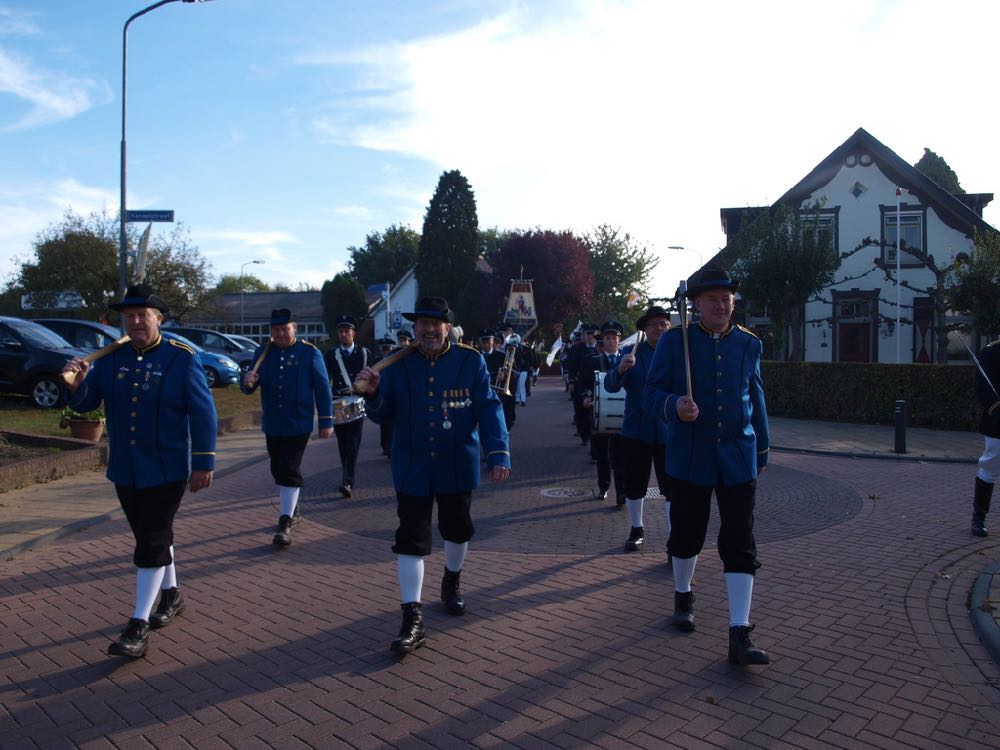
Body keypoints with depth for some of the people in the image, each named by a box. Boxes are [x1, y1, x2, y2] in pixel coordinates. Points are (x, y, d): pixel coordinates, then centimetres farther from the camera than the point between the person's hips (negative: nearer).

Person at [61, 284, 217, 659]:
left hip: (167, 470, -5)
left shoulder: (182, 359, -10)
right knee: (154, 535, 18)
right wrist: (76, 384, -22)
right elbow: (84, 404, 1)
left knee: (151, 542, -4)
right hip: (124, 470, 5)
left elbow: (203, 413, -11)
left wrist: (204, 462, -14)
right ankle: (172, 593, 38)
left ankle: (139, 626, 4)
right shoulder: (110, 359, 3)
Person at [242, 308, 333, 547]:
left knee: (290, 471, -8)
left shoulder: (310, 353, -6)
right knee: (278, 469, 14)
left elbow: (322, 388, -4)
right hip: (272, 424, 5)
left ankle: (285, 523, -5)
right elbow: (249, 388, 4)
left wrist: (326, 421, -6)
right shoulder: (263, 353, 5)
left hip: (298, 425, -5)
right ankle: (292, 509, 33)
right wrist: (247, 382, -21)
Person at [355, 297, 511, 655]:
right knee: (411, 540, -2)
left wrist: (499, 453, -23)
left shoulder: (471, 361, -9)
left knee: (457, 529, 19)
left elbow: (489, 409, -12)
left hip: (457, 466, 0)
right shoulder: (398, 364, -4)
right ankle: (412, 619, 6)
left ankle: (451, 583, 47)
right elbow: (381, 414, -2)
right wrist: (373, 394, -24)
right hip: (412, 467, 0)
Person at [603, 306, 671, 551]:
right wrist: (620, 370, -30)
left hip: (669, 432, -1)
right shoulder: (633, 353, 1)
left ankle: (674, 535, 11)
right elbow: (610, 386, -9)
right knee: (634, 485, 10)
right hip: (636, 430, 1)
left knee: (671, 486, 0)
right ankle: (636, 530, 28)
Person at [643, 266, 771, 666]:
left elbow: (756, 399, 14)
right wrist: (674, 406, -26)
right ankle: (683, 597, 39)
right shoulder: (674, 341, -2)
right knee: (687, 535, 13)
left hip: (738, 459, 2)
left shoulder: (748, 344, 6)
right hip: (689, 457, -1)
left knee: (740, 544, -3)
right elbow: (651, 393, -4)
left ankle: (740, 634, 0)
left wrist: (762, 451, 17)